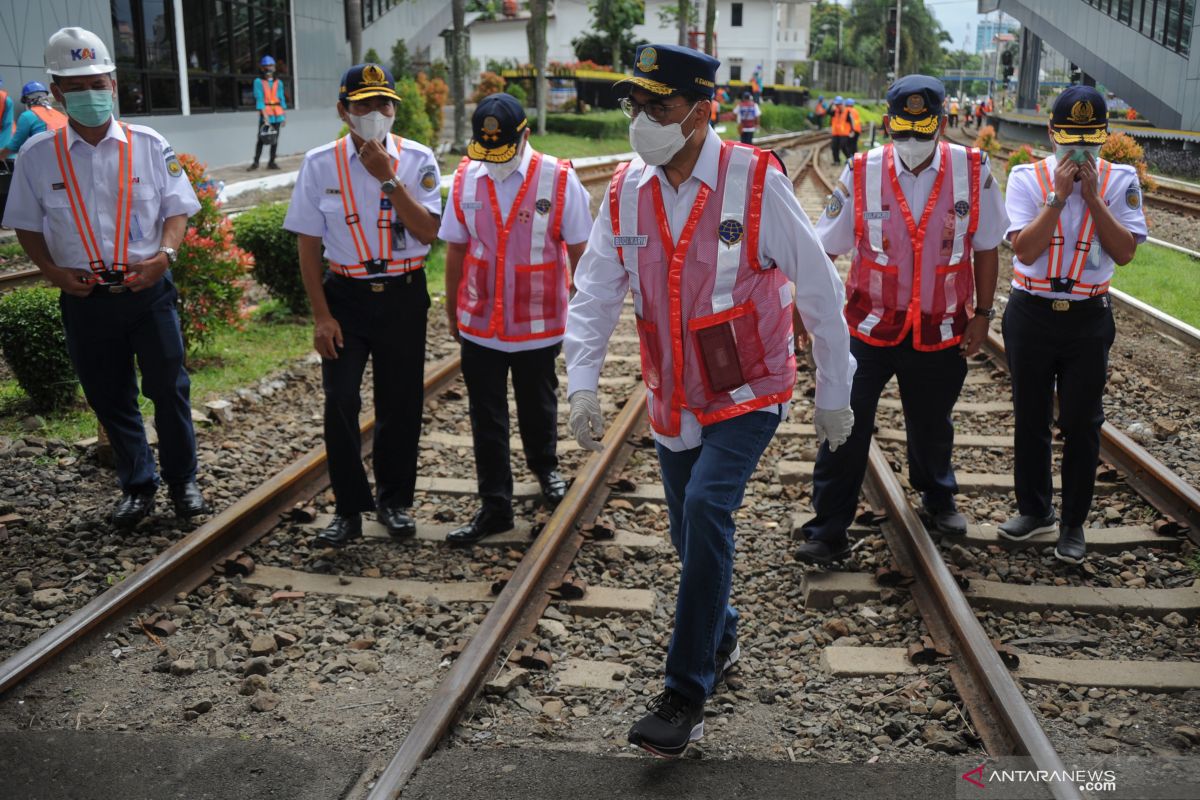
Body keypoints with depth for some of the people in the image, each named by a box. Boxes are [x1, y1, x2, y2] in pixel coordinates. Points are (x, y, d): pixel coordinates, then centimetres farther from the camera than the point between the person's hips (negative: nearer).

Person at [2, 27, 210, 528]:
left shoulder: (148, 145, 0)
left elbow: (177, 209, 2)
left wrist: (165, 253, -16)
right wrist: (51, 270, -9)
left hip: (147, 288, -1)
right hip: (84, 296, 1)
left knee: (168, 388, 5)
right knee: (109, 397, 11)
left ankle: (182, 481, 21)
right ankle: (137, 487, 26)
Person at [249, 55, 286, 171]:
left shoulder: (278, 82, 11)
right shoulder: (259, 82, -1)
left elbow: (282, 99, 12)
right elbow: (259, 98, -8)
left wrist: (284, 115, 7)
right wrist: (264, 115, -17)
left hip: (277, 113, 4)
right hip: (265, 112, -4)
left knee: (275, 138, 6)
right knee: (261, 138, -5)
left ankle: (271, 162, 13)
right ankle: (256, 162, -1)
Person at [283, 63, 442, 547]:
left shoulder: (417, 160, -2)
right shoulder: (320, 163, -2)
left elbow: (428, 231, -14)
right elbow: (309, 245, -1)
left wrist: (387, 177, -19)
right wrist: (320, 315, -6)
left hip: (403, 295, 1)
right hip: (345, 295, 0)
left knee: (400, 403, 9)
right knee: (340, 402, -4)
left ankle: (394, 501, 27)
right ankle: (349, 508, 11)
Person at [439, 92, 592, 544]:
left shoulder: (559, 179, -12)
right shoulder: (465, 178, -3)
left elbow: (578, 250, -4)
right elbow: (456, 249, 6)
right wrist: (451, 308, 12)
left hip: (539, 324, -2)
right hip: (479, 323, 2)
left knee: (538, 406, 19)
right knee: (486, 419, 6)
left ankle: (544, 468, 48)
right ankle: (495, 507, 18)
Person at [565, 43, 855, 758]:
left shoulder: (756, 181, -15)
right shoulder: (627, 191, -3)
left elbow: (820, 291, -8)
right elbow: (594, 292, 2)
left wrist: (834, 393, -3)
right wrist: (583, 383, -9)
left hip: (749, 395, -5)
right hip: (674, 400, 5)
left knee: (706, 509, -22)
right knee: (693, 533, 13)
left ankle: (687, 696, -11)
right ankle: (720, 637, 42)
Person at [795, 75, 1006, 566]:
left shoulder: (972, 171, -7)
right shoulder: (861, 174, -9)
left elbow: (985, 248, 2)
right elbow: (824, 249, -4)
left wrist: (982, 313, 3)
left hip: (940, 333, 2)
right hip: (869, 328, -1)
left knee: (932, 426, 20)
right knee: (846, 429, -3)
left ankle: (938, 500, 47)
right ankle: (828, 531, 9)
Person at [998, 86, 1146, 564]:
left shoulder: (1120, 180, -1)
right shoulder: (1027, 178, -4)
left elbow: (1125, 252, -10)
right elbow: (1024, 249, -14)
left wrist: (1092, 197, -15)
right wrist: (1058, 196, -18)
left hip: (1088, 319, 0)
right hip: (1030, 314, 0)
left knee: (1082, 424, 5)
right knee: (1030, 418, 12)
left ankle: (1073, 523, 19)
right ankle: (1034, 510, 29)